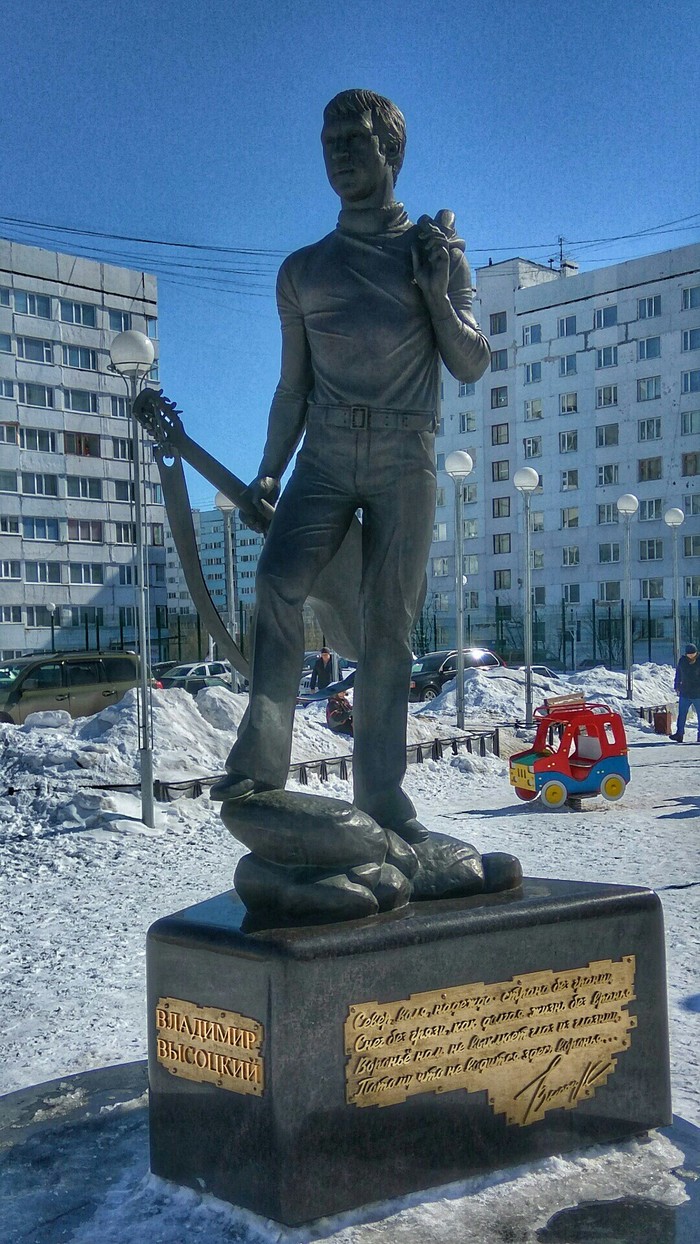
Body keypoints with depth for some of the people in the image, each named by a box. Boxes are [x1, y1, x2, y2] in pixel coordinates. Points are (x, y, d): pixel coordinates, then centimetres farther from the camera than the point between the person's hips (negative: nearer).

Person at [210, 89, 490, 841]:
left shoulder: (437, 253, 11)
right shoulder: (303, 270, 16)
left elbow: (472, 367, 6)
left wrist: (438, 294, -10)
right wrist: (268, 473, 10)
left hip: (404, 460, -1)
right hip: (326, 454, 1)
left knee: (388, 624, -4)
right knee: (279, 578, -24)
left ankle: (380, 793, 1)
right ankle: (262, 754, -21)